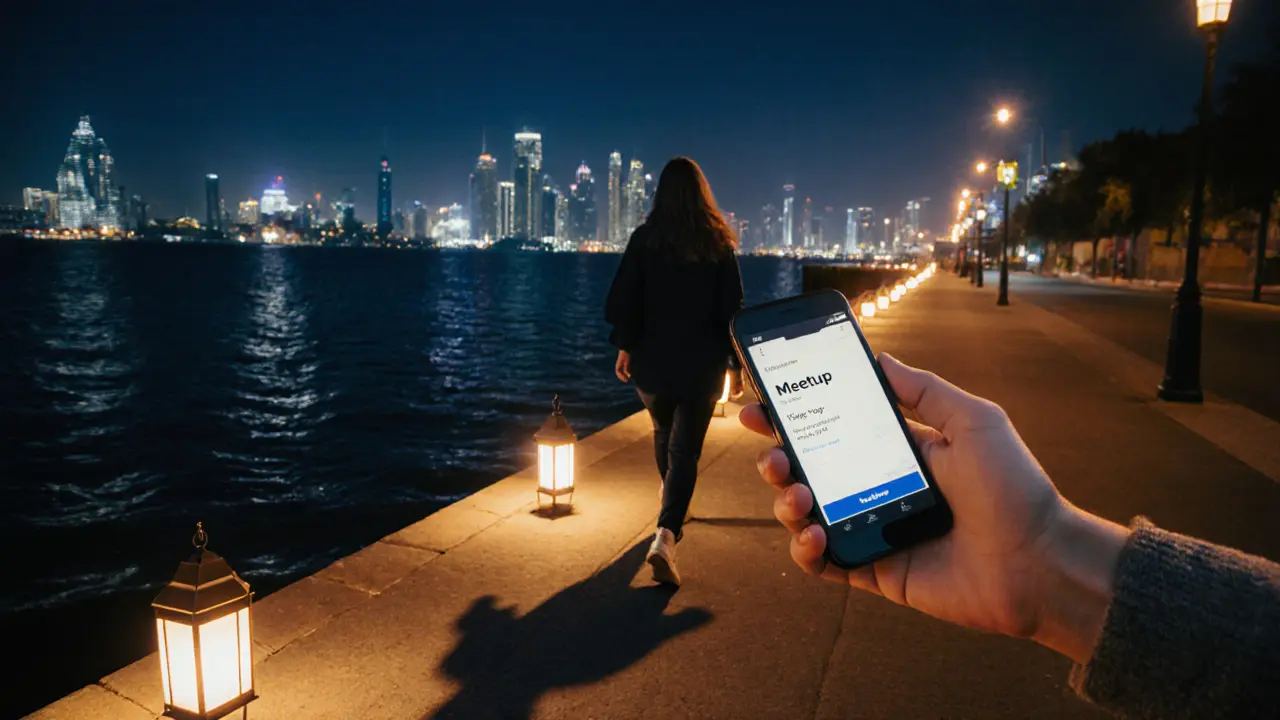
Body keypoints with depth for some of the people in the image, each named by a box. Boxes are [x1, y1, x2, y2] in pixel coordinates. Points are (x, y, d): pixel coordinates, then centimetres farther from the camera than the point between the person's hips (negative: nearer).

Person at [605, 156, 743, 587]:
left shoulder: (645, 239, -3)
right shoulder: (718, 244, -4)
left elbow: (622, 300, -3)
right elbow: (731, 308, -4)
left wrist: (626, 347, 11)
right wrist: (737, 364, 4)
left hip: (653, 361, 2)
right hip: (702, 365, -2)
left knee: (664, 435, 25)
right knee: (685, 450, 1)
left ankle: (673, 517, 45)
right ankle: (666, 535, -18)